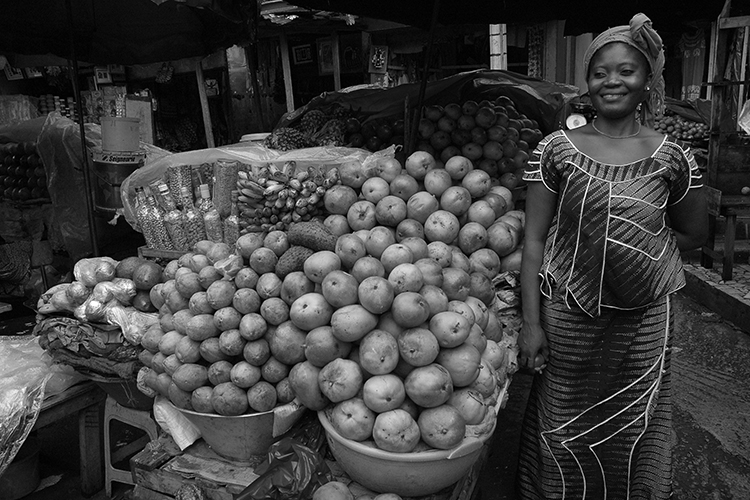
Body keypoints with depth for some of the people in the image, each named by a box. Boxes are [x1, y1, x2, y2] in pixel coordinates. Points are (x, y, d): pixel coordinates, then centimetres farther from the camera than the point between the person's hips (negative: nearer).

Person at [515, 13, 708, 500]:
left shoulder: (671, 157, -2)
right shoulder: (556, 149, -5)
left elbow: (694, 234, 12)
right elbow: (534, 240, -6)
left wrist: (640, 251, -2)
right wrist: (531, 323, -9)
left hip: (642, 323, 1)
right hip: (566, 318, -1)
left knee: (630, 435, 17)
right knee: (564, 437, 13)